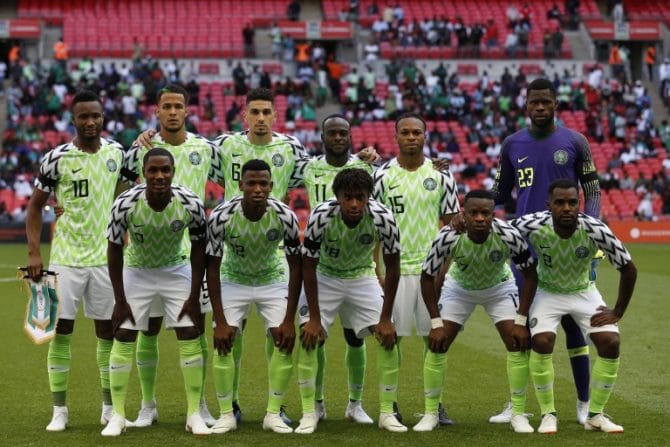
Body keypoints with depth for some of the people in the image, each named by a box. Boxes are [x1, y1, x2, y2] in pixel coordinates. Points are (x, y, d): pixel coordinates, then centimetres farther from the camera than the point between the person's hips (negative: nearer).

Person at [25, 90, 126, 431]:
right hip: (66, 258, -3)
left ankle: (110, 407, 18)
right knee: (61, 329, -2)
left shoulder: (116, 152, 2)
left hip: (106, 256, 3)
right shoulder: (57, 159, -9)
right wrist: (34, 253, -10)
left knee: (107, 330, 8)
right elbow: (35, 206, -2)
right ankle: (59, 409, 6)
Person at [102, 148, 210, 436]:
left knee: (190, 337, -6)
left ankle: (194, 414, 4)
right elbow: (114, 250, -13)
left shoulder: (191, 204, -25)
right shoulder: (125, 204, -27)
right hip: (136, 272, 0)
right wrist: (120, 300, -12)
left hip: (176, 271, 0)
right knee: (123, 339, -5)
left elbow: (199, 248, -9)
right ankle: (117, 416, 5)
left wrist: (194, 297, -9)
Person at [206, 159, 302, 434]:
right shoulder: (221, 216, -27)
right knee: (223, 342, -13)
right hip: (233, 280, 0)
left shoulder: (285, 217, -26)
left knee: (283, 340, -12)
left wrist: (289, 320, -18)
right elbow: (212, 268, -18)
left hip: (273, 281, 1)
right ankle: (226, 415, -2)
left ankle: (273, 414, 0)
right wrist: (220, 321, -21)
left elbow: (296, 267, -15)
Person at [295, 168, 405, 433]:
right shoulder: (321, 216, -30)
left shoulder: (382, 218, -27)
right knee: (308, 337, -17)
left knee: (388, 337, -9)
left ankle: (387, 413, 3)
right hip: (325, 277, -1)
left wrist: (385, 319, -14)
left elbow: (393, 268, -14)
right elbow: (308, 266, -19)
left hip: (362, 277, 1)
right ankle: (309, 413, -5)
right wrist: (314, 318, -18)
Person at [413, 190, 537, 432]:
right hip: (459, 287, 0)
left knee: (519, 344, -13)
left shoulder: (509, 236, -34)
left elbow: (530, 274, -18)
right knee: (437, 346, -9)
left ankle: (518, 415, 1)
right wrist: (436, 323, -20)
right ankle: (430, 414, 5)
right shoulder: (448, 237, -34)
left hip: (499, 288, 0)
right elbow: (427, 277, -18)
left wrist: (521, 321, -20)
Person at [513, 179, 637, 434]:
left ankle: (595, 415, 4)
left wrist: (617, 313, -12)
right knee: (541, 343, -24)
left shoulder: (595, 230, -30)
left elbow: (628, 269, -16)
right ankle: (548, 414, -4)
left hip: (584, 292, 1)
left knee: (610, 343, -15)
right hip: (548, 292, -1)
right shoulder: (533, 226, -31)